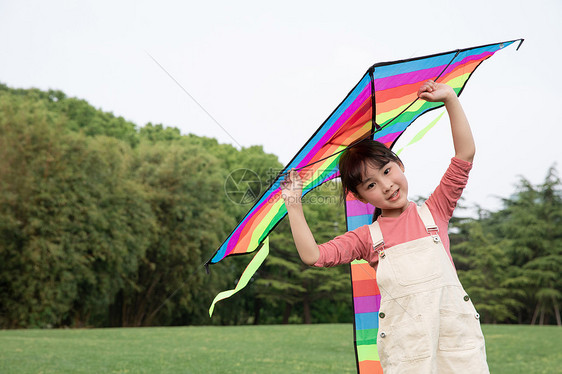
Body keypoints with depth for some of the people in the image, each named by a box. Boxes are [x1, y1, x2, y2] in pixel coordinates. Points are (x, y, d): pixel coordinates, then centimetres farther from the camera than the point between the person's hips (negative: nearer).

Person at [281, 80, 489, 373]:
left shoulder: (434, 211, 10)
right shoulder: (366, 238, 10)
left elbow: (464, 156, 6)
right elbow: (313, 256, 1)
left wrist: (450, 99, 2)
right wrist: (295, 207, 2)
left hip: (455, 330, 0)